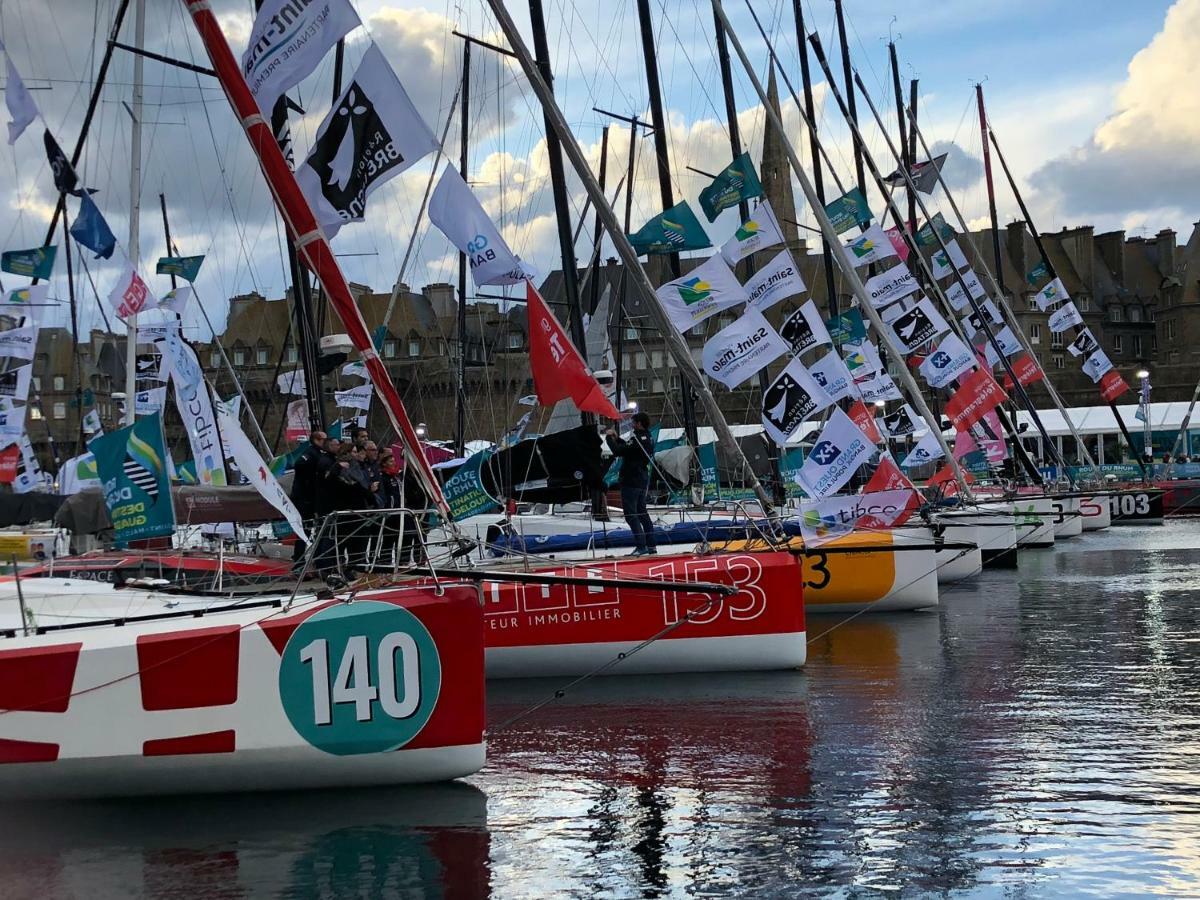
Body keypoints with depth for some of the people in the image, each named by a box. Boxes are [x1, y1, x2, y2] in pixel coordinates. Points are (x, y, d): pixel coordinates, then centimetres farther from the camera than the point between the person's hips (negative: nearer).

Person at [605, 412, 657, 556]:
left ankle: (641, 546, -9)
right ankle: (651, 545, 17)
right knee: (642, 513, 16)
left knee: (631, 514, -5)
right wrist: (617, 439, 18)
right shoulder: (648, 439, 10)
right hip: (643, 481, 9)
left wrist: (609, 438, -7)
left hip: (631, 482, -9)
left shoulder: (637, 438, -20)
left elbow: (618, 451, -22)